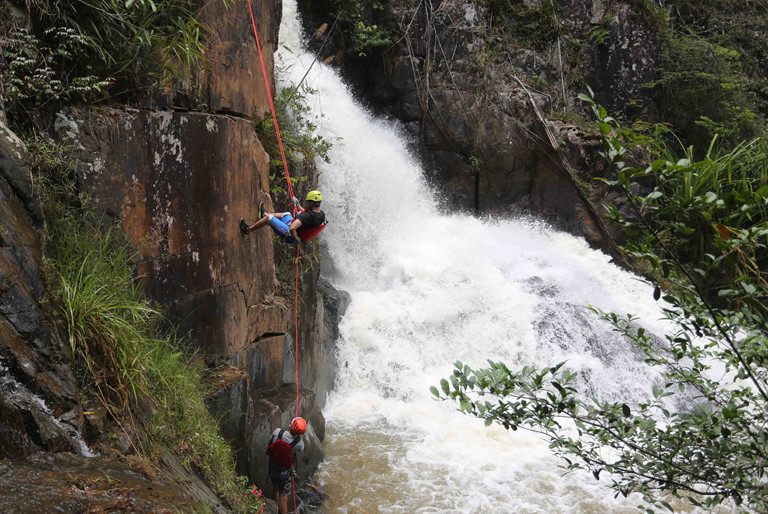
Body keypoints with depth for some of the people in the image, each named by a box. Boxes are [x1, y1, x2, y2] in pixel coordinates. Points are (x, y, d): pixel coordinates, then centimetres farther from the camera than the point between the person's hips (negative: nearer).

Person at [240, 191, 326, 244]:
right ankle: (263, 214, 50)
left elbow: (292, 228, -44)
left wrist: (296, 240, -26)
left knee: (269, 217, -5)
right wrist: (298, 206, 19)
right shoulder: (322, 214, -8)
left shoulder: (307, 216, -35)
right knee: (287, 214, 30)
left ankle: (247, 230, 11)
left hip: (289, 235, -9)